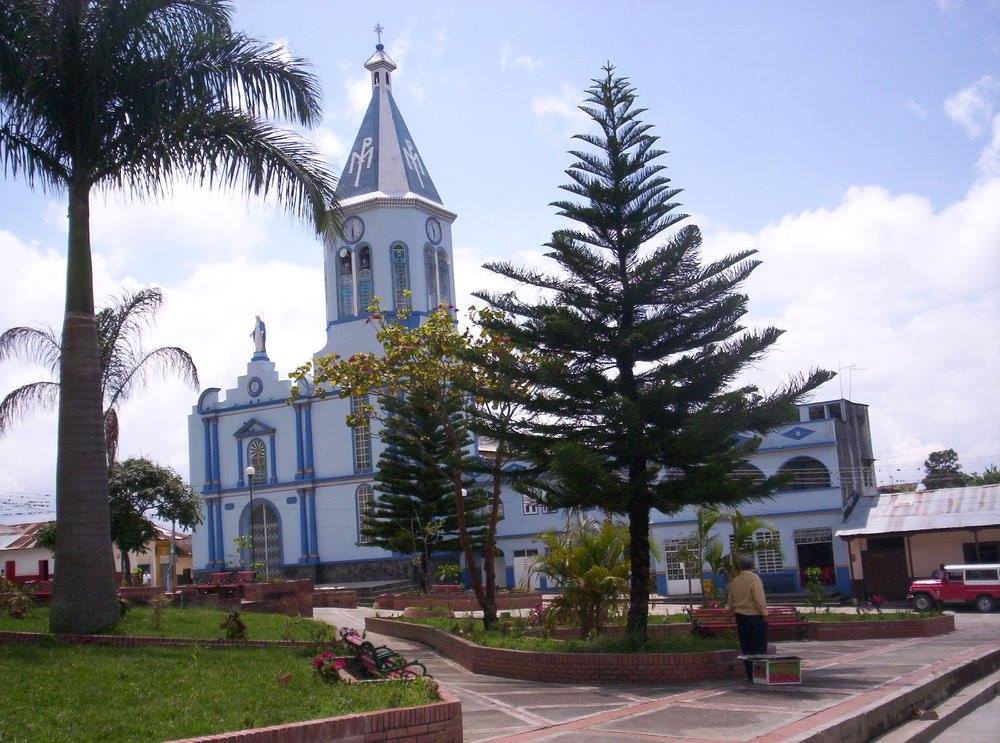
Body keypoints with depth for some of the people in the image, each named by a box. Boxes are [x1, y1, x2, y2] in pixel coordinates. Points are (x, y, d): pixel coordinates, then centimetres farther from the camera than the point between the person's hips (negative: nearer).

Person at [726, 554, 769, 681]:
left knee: (746, 647, 9)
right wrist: (764, 613, -10)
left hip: (740, 616, 6)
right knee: (759, 647, 0)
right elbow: (759, 598, -17)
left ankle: (750, 675, 11)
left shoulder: (734, 581, 9)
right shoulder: (754, 578, -12)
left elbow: (730, 601, 13)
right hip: (755, 616, -6)